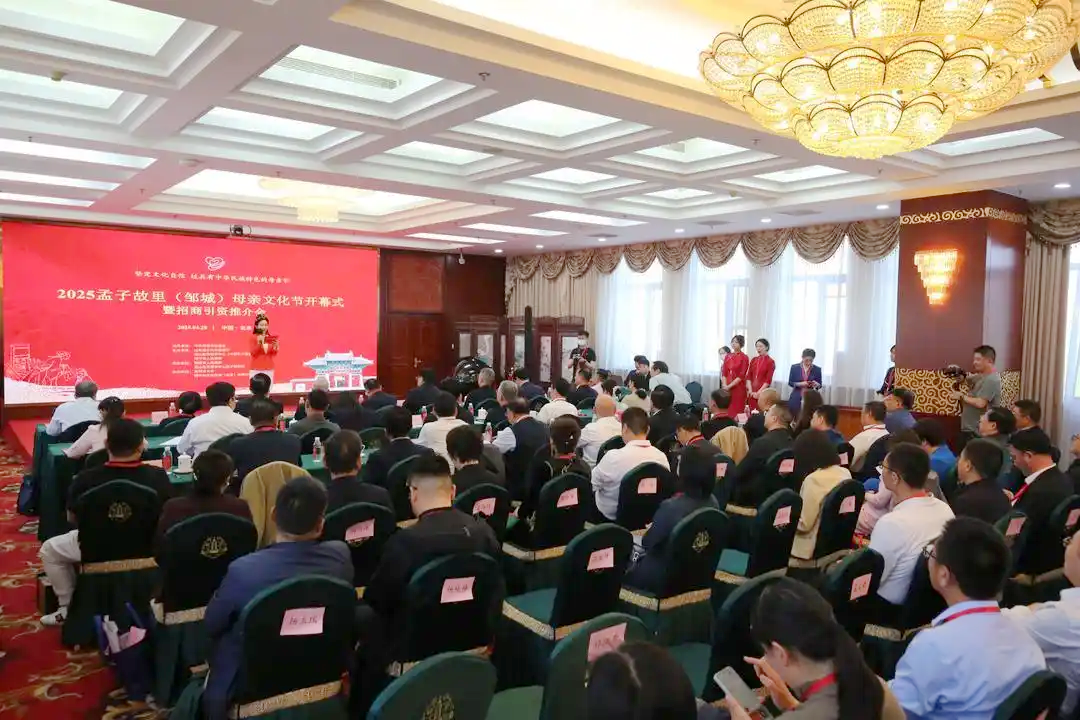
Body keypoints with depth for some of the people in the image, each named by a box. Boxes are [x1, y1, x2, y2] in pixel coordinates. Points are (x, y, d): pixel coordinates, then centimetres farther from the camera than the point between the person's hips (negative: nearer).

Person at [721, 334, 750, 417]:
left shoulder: (744, 357, -4)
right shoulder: (728, 356, 12)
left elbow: (742, 376, -10)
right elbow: (724, 373, 9)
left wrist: (730, 386, -14)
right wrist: (725, 385, -6)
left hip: (738, 388, -5)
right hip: (727, 388, 5)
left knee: (737, 411, -5)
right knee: (726, 410, 1)